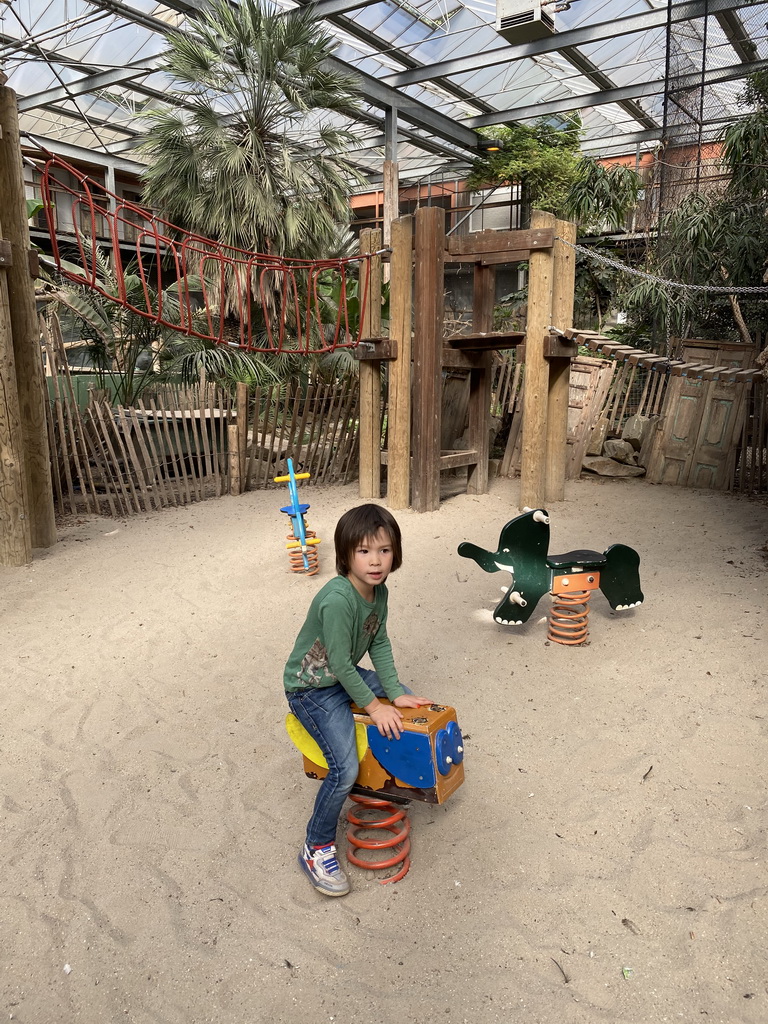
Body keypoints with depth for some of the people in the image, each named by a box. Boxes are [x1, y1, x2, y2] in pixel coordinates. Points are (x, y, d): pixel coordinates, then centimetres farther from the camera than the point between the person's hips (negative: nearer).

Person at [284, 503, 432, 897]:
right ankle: (316, 849, 3)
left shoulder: (378, 591, -6)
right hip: (312, 688, -9)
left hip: (348, 675, 9)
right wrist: (373, 705, -18)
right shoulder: (337, 600, -33)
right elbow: (339, 664, -27)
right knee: (345, 771, -19)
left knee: (410, 708, 15)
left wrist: (395, 693, -5)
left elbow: (379, 644, 2)